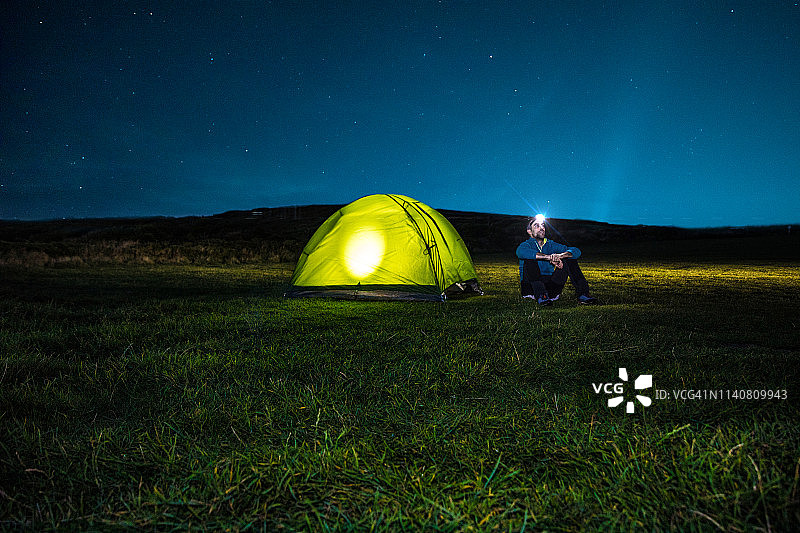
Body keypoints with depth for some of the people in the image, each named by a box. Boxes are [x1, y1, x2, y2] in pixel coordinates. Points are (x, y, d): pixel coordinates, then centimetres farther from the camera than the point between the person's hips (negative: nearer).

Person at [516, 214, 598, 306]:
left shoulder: (551, 245, 13)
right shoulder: (526, 245, 0)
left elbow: (576, 251, -1)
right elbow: (521, 252, -28)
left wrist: (560, 255, -24)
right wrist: (548, 257, -36)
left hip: (550, 287, 4)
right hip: (531, 288, -4)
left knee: (569, 259, -5)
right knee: (530, 260, -26)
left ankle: (582, 294, -17)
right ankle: (540, 296, -42)